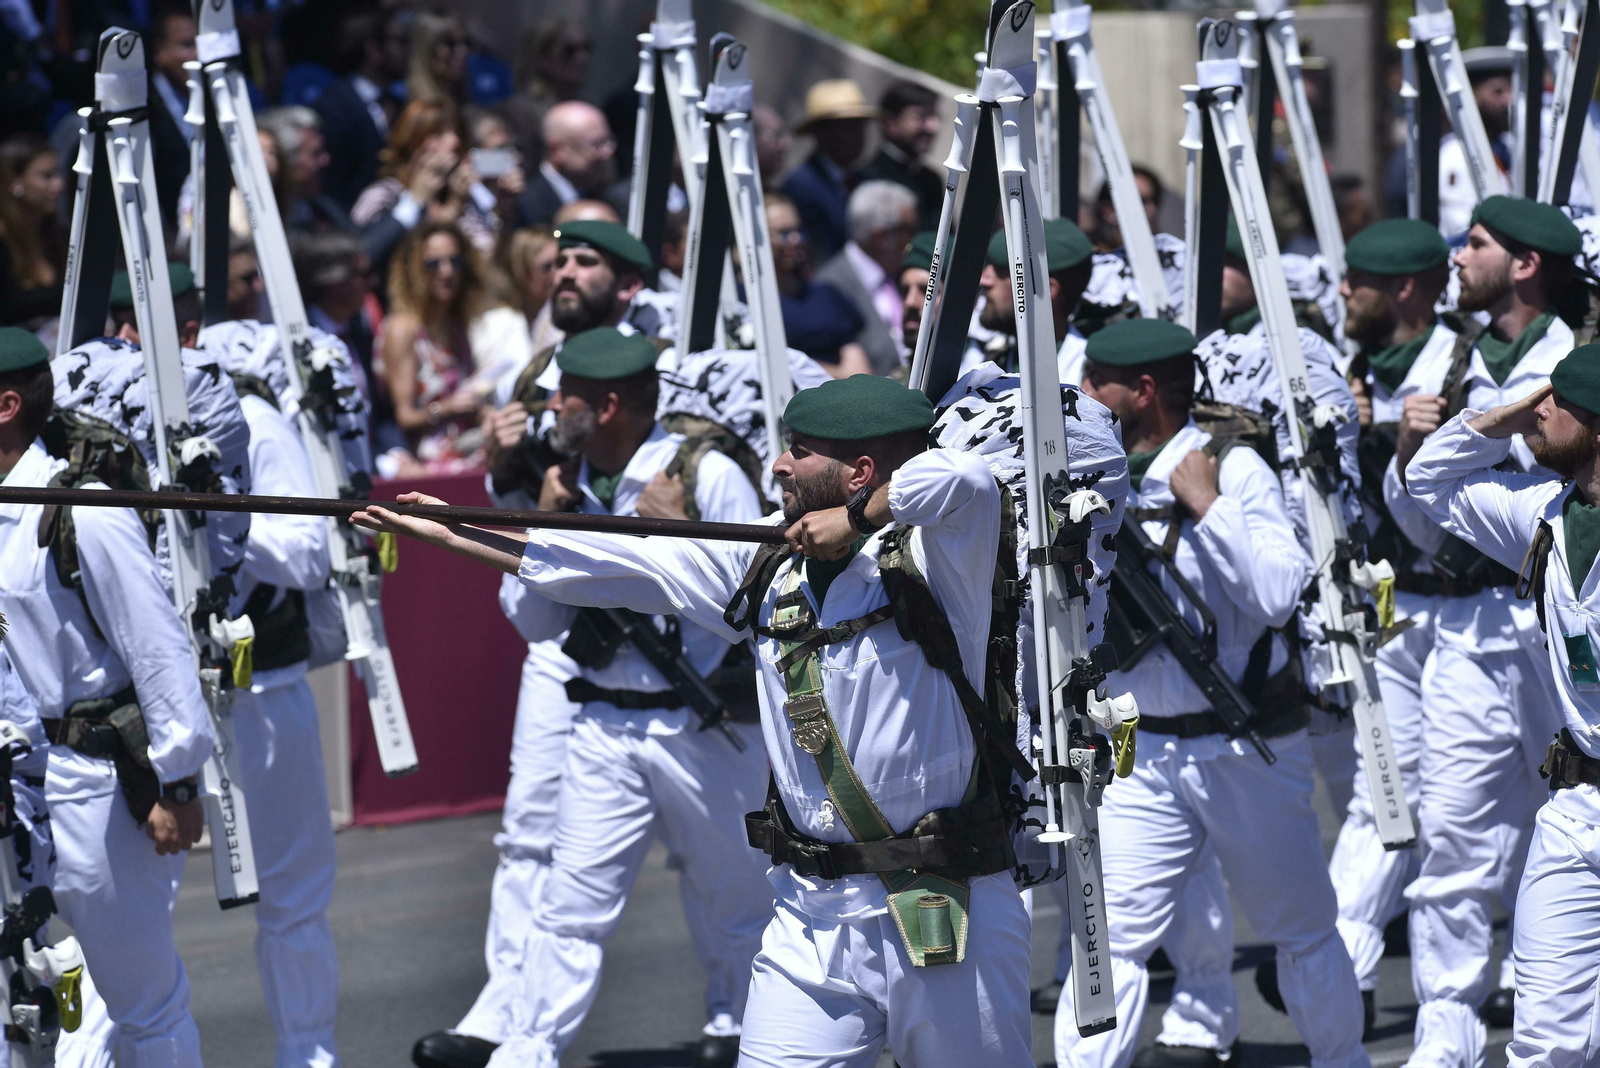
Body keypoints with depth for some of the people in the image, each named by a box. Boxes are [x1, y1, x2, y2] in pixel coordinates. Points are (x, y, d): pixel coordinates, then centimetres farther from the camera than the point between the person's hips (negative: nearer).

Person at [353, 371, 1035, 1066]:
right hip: (810, 917, 5)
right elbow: (620, 566, 13)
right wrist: (448, 533, 16)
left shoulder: (930, 556, -9)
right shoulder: (767, 568, 9)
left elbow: (962, 478, -32)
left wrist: (856, 516, -15)